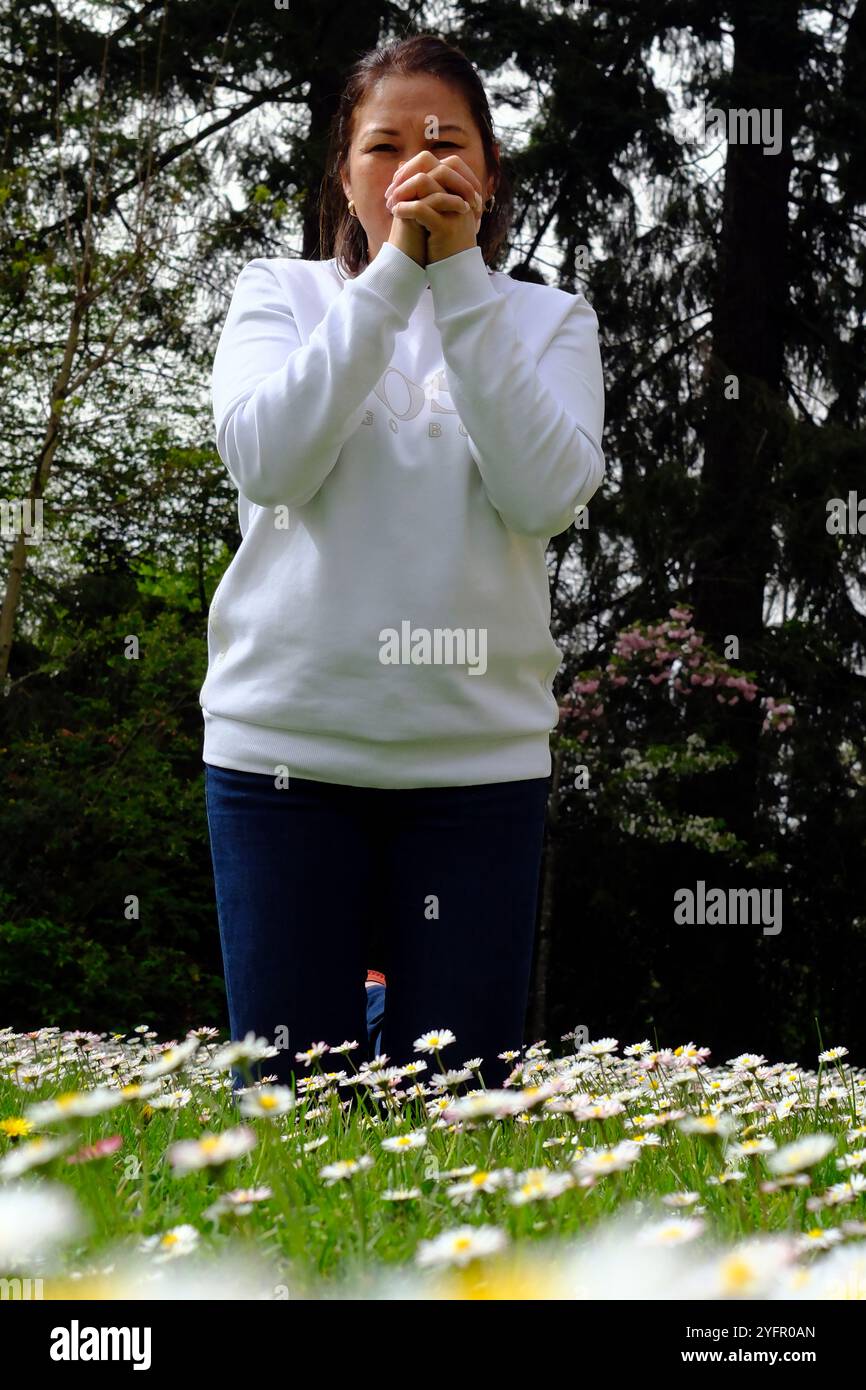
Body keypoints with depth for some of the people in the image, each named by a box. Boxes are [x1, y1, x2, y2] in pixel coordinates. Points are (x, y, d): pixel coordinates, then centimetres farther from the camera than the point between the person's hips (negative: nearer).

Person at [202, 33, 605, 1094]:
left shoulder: (547, 320, 10)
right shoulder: (280, 295, 10)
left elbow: (548, 494, -10)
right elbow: (268, 459, -10)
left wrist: (460, 278, -11)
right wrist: (394, 272, -12)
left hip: (478, 753, 0)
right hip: (285, 741, 0)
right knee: (294, 1091, 3)